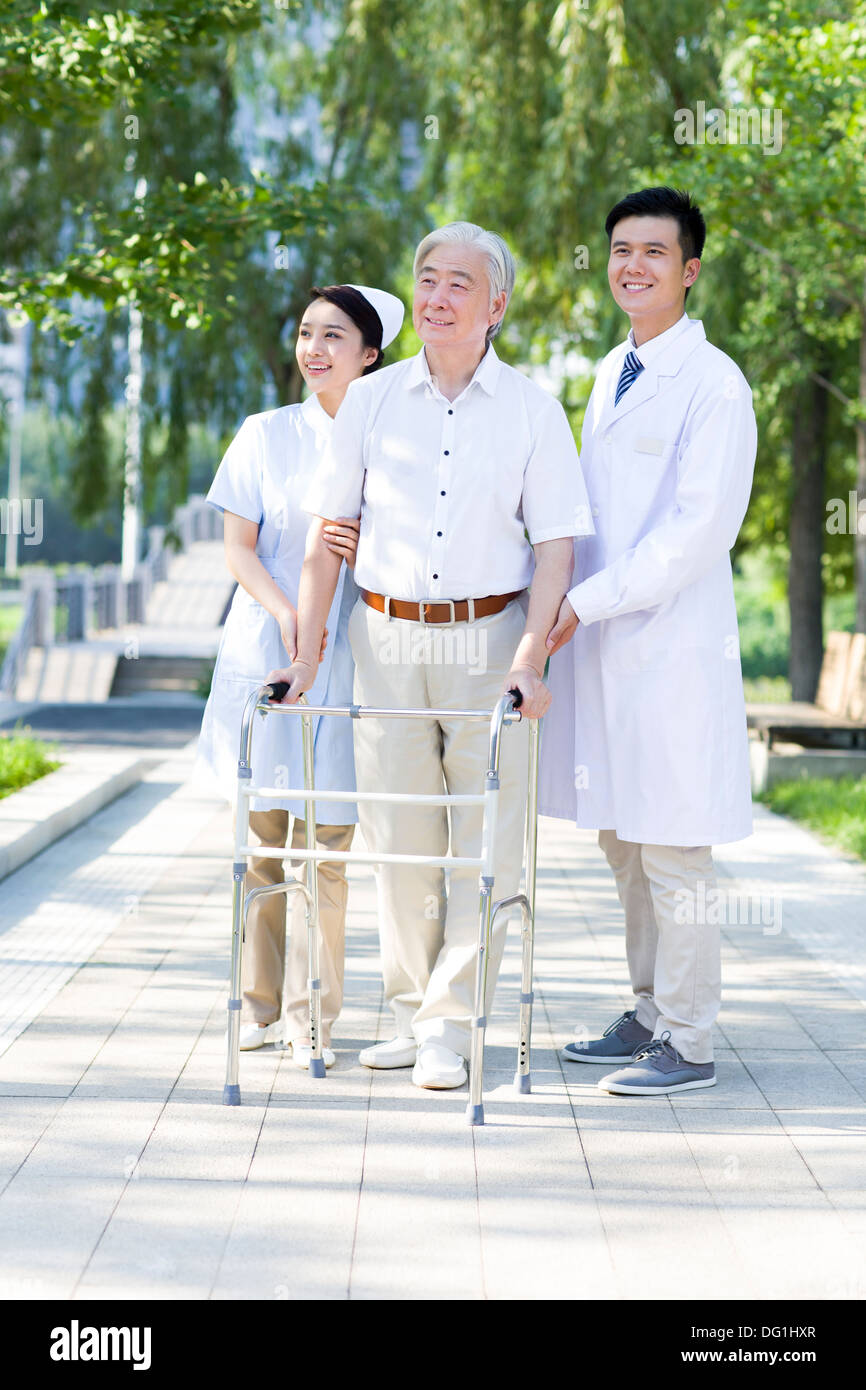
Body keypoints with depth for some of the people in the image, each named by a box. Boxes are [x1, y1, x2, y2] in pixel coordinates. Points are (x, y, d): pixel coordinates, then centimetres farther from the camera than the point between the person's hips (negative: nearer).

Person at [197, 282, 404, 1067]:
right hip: (265, 649, 1)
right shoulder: (266, 436, 6)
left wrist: (367, 551, -15)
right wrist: (286, 612, -14)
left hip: (347, 658, -1)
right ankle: (260, 999, 15)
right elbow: (238, 546, 3)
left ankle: (310, 1013, 4)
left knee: (325, 838, -4)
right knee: (261, 827, 4)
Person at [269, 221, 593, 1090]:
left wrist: (528, 659, -12)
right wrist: (305, 656, 2)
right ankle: (410, 1015, 14)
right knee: (399, 835, 5)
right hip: (385, 637, 2)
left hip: (488, 640, -1)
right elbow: (327, 535, 7)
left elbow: (554, 549, 0)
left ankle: (450, 1028, 3)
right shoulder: (371, 402, 6)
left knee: (486, 841, -3)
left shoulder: (532, 413, 2)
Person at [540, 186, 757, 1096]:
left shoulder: (713, 383, -10)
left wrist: (583, 602, -16)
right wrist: (565, 611, 13)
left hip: (672, 645, -8)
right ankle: (650, 1014, 24)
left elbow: (698, 532, -17)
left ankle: (687, 1045, 3)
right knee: (621, 841, 13)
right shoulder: (612, 373, 15)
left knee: (670, 848, -4)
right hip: (601, 639, 8)